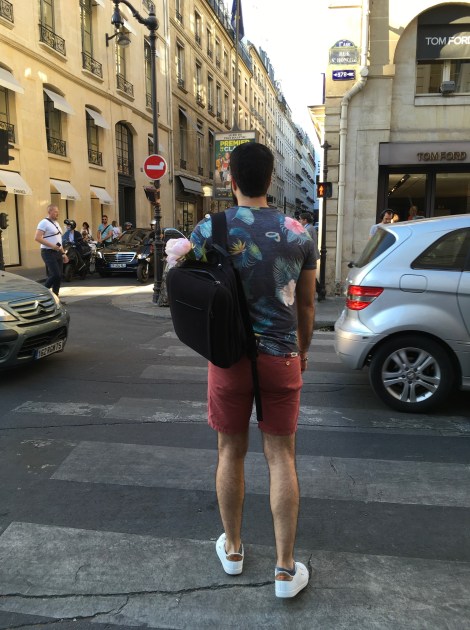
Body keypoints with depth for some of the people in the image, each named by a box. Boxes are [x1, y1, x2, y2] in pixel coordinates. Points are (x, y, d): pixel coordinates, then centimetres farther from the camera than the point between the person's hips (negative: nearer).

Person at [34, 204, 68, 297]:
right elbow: (37, 238, -19)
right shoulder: (44, 223, -9)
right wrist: (52, 246, -21)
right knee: (55, 275, -17)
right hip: (49, 253, -8)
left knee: (59, 276, 5)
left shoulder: (56, 223, 18)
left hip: (58, 253, 8)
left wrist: (63, 253, 18)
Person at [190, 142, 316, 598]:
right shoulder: (298, 234, -2)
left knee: (231, 453, 15)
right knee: (281, 458, 10)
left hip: (228, 357, 0)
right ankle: (285, 569, 20)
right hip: (281, 357, 1)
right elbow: (306, 307, 5)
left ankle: (232, 550, 34)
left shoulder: (207, 230, -6)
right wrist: (302, 351, 20)